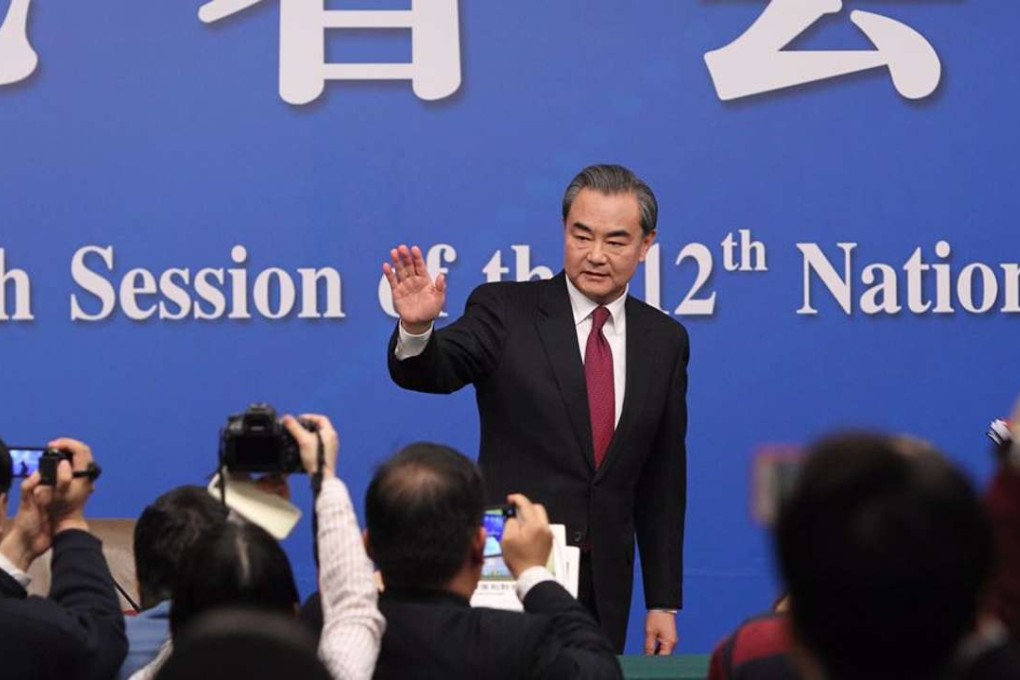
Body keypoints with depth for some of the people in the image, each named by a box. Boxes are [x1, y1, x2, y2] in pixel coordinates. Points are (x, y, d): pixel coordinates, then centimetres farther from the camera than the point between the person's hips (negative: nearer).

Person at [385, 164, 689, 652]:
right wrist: (416, 328, -40)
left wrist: (664, 602, 9)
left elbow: (663, 480, 10)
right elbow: (430, 372, -17)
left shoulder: (665, 341, 8)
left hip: (603, 591, 3)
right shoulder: (505, 310, -2)